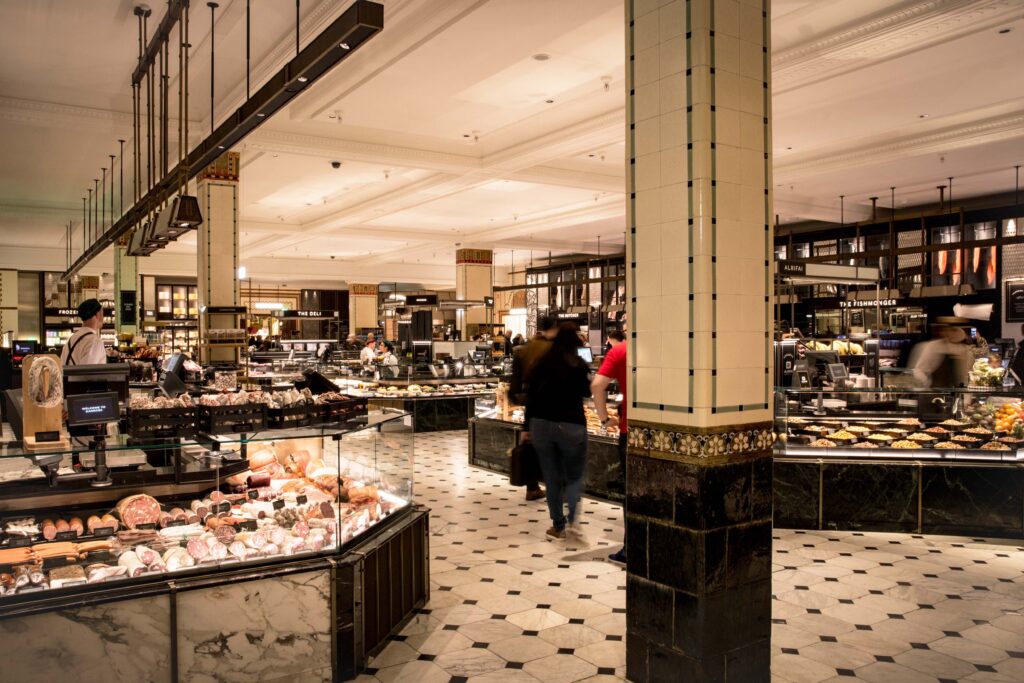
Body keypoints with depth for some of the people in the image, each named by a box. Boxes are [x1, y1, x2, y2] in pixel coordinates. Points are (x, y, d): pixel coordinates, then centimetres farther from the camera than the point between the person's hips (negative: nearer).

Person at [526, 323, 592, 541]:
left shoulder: (542, 362, 3)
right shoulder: (578, 364, -5)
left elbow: (531, 395, 6)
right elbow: (587, 392, 8)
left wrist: (528, 426, 13)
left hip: (541, 424, 2)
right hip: (571, 425, -2)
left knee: (552, 477, 11)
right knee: (575, 475, 14)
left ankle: (558, 526, 15)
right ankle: (571, 519, -4)